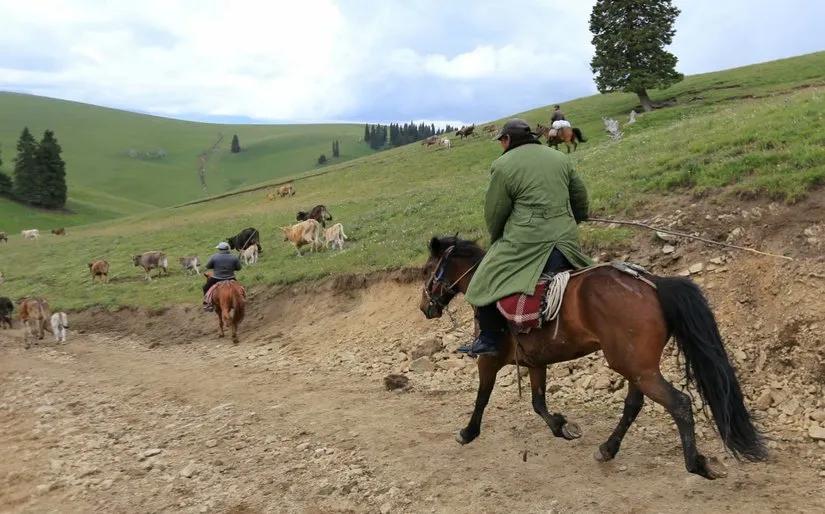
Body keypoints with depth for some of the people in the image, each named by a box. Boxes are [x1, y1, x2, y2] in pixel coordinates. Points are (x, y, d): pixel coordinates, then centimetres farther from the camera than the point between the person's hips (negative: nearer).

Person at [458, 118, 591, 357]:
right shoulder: (560, 158, 14)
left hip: (525, 241, -5)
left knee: (487, 282, 6)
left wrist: (496, 239, 18)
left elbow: (494, 213, 1)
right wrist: (574, 222, 37)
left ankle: (489, 340, 7)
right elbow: (580, 196, 21)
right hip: (566, 238, 6)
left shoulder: (504, 165, -3)